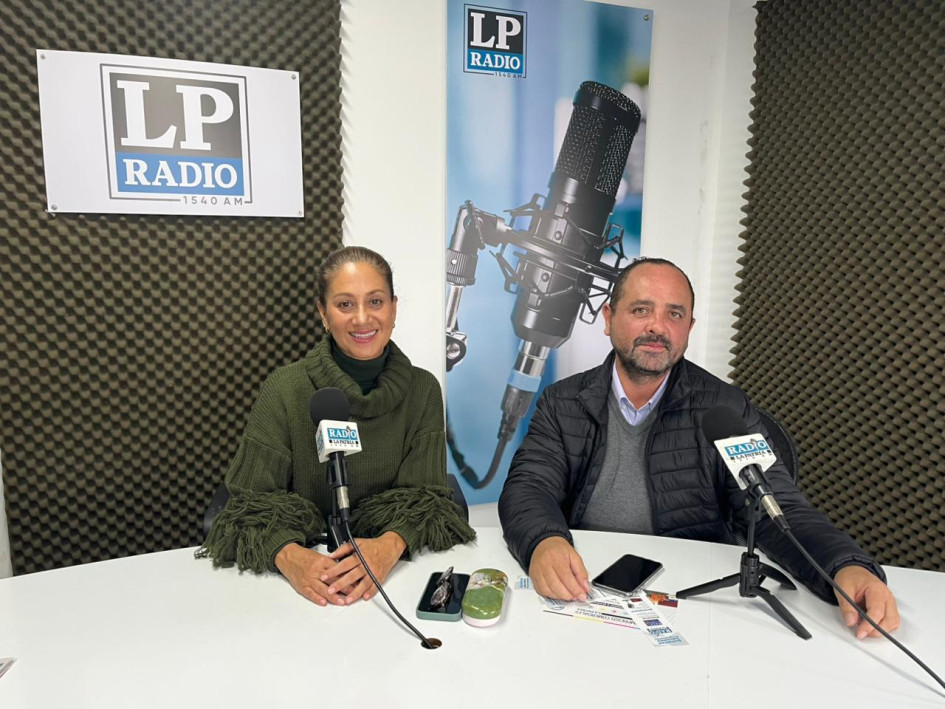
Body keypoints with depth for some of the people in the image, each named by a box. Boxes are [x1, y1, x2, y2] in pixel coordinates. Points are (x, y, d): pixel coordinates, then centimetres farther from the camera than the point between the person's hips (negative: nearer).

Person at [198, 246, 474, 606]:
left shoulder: (423, 390, -1)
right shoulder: (284, 391, -6)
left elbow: (425, 496, -3)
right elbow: (252, 503, -6)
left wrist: (390, 545, -24)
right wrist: (288, 555, -26)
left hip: (398, 569, 0)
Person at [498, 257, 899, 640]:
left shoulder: (726, 410, -2)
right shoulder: (563, 404, 0)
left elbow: (778, 511, -7)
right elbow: (528, 488, -9)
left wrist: (848, 568, -29)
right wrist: (543, 543, -33)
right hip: (580, 596, 0)